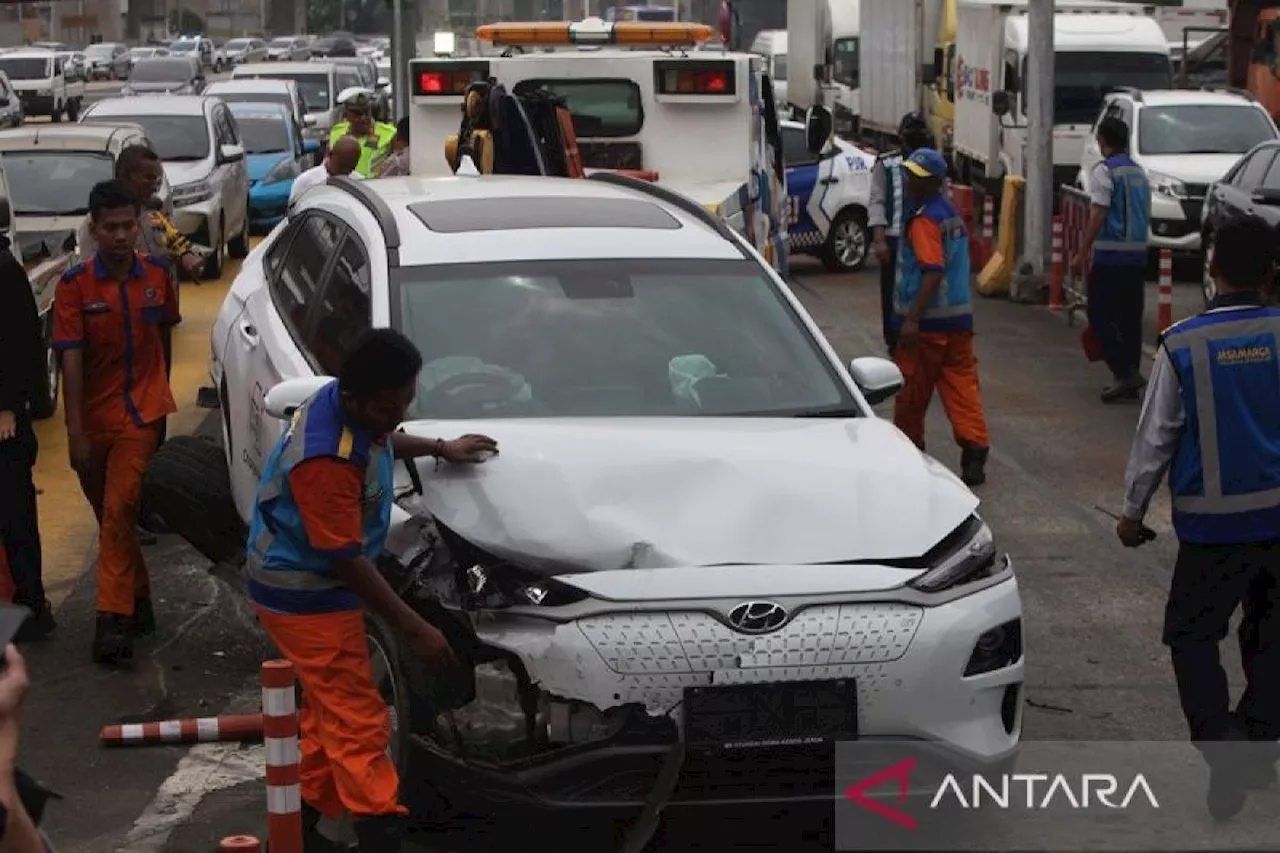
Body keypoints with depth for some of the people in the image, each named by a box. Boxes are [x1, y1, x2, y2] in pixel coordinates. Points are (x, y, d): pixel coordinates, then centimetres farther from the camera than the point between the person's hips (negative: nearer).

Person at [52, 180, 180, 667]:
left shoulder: (157, 275, -2)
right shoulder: (75, 285, -10)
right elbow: (70, 361, -12)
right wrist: (76, 433, -16)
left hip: (140, 412, -1)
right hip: (93, 416, 1)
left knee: (118, 511, -13)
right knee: (110, 515, 13)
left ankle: (113, 618, -15)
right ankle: (137, 599, 30)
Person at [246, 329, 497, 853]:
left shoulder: (355, 409, -4)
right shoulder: (325, 459, -33)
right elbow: (346, 558, -27)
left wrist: (441, 448, 24)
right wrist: (413, 627, -23)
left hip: (315, 587, 10)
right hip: (305, 596, -10)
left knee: (330, 709, 19)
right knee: (357, 721, -9)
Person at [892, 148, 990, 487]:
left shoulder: (924, 220, -16)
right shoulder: (951, 212, 13)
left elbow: (933, 272, -24)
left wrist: (912, 319, -26)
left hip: (927, 319, -8)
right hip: (959, 316, 8)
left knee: (913, 390, 7)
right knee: (961, 383, 3)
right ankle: (974, 450, -6)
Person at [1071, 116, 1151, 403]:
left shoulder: (1105, 171, -9)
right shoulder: (1139, 172, 16)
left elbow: (1098, 215, -14)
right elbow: (1145, 214, 18)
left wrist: (1082, 253, -11)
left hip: (1111, 253, -8)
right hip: (1138, 253, 8)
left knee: (1101, 315, -3)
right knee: (1130, 316, 9)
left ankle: (1125, 372, -12)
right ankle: (1129, 380, 11)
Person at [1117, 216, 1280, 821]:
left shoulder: (1181, 345, -11)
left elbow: (1156, 436, -4)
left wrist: (1134, 510, 8)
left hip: (1214, 519, -3)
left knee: (1192, 635, 6)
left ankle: (1220, 744, -12)